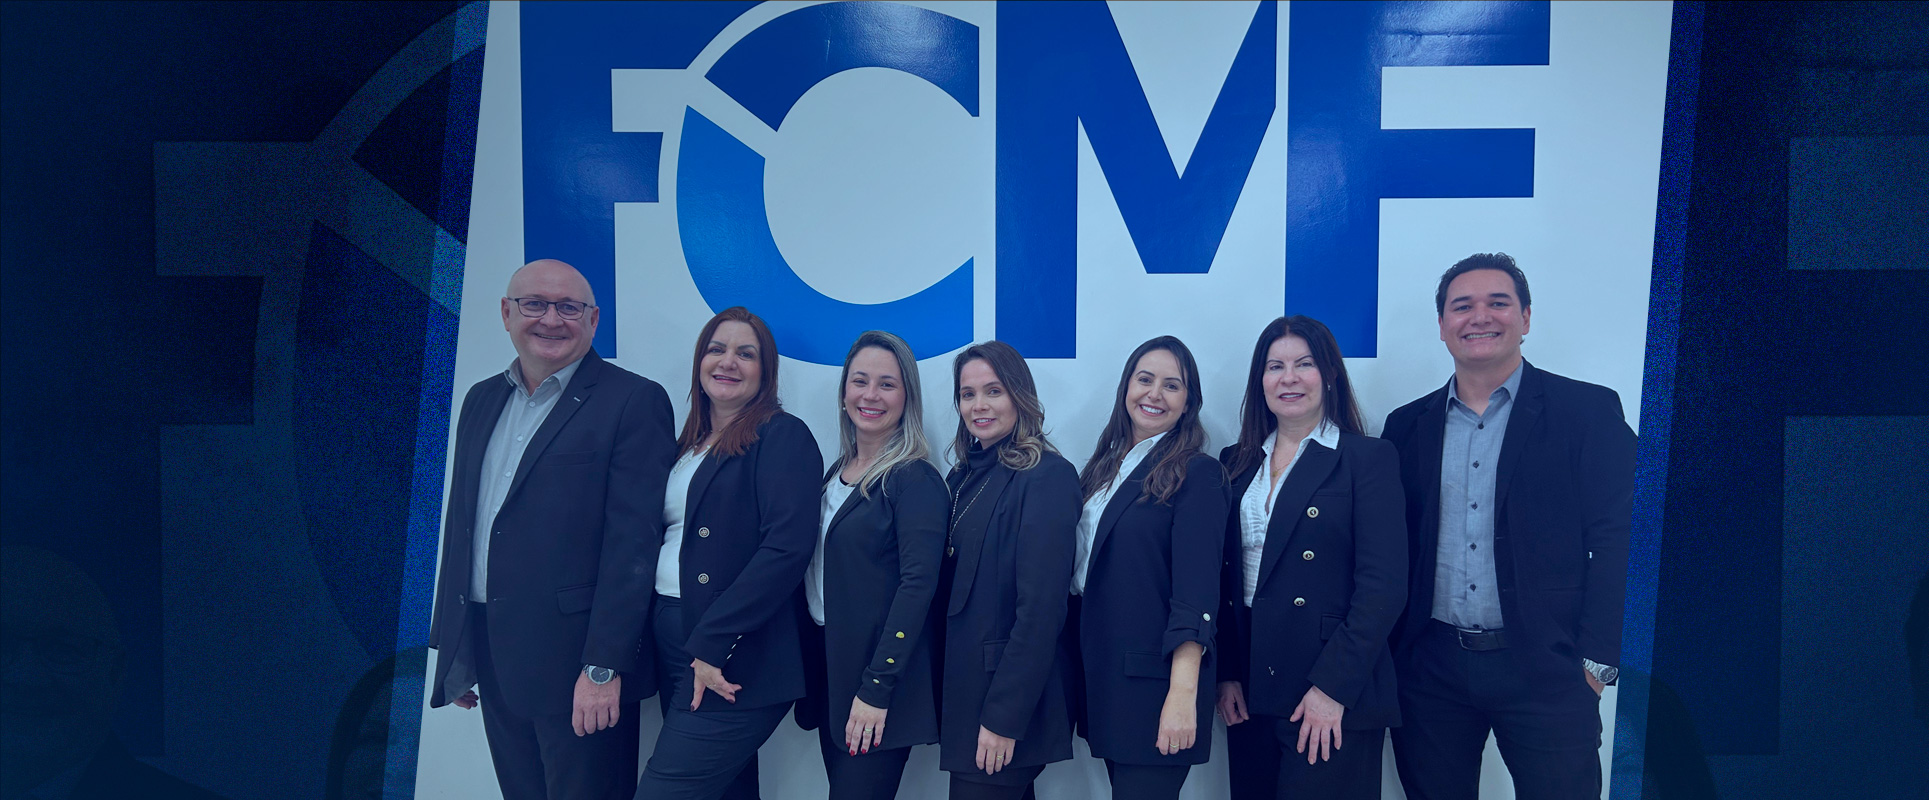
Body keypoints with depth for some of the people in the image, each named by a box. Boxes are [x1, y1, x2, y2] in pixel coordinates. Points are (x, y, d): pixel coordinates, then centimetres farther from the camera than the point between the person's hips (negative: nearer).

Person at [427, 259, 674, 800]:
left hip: (574, 656, -6)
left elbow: (633, 541, -14)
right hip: (492, 663, 6)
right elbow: (460, 525, 16)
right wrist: (453, 649, 15)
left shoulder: (633, 401, -8)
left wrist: (604, 667, -17)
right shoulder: (482, 401, 13)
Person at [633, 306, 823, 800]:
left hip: (735, 662, -7)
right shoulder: (688, 443, 17)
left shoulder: (783, 437, -6)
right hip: (671, 646, 7)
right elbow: (668, 535, 17)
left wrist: (711, 645, -19)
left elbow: (787, 547, -17)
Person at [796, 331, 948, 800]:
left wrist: (877, 687, -20)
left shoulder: (916, 480, -10)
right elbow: (818, 574, 14)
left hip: (879, 674, -7)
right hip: (827, 665, 7)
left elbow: (918, 584, -17)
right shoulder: (836, 474, 12)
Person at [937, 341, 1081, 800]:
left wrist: (1004, 717, -19)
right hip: (963, 690, 7)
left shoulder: (1047, 476, -12)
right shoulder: (964, 478, 11)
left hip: (1009, 708, -7)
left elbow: (1041, 609, -18)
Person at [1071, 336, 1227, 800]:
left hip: (1154, 680, -6)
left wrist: (1183, 694, -23)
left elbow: (1195, 590, -15)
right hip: (1102, 675, 6)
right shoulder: (1104, 469, 13)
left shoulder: (1197, 475, -7)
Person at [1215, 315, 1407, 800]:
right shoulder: (1237, 464, 11)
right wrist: (1226, 673, 2)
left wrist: (1332, 687, -15)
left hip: (1336, 703, -4)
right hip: (1250, 695, 5)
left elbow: (1384, 586, -10)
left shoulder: (1368, 459, -3)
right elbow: (1224, 577, 11)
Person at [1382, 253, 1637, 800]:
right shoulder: (1408, 426, 9)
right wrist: (1388, 653, 2)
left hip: (1546, 671, -2)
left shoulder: (1588, 411, 0)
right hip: (1430, 668, 3)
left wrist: (1597, 659, -9)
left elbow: (1616, 541, -5)